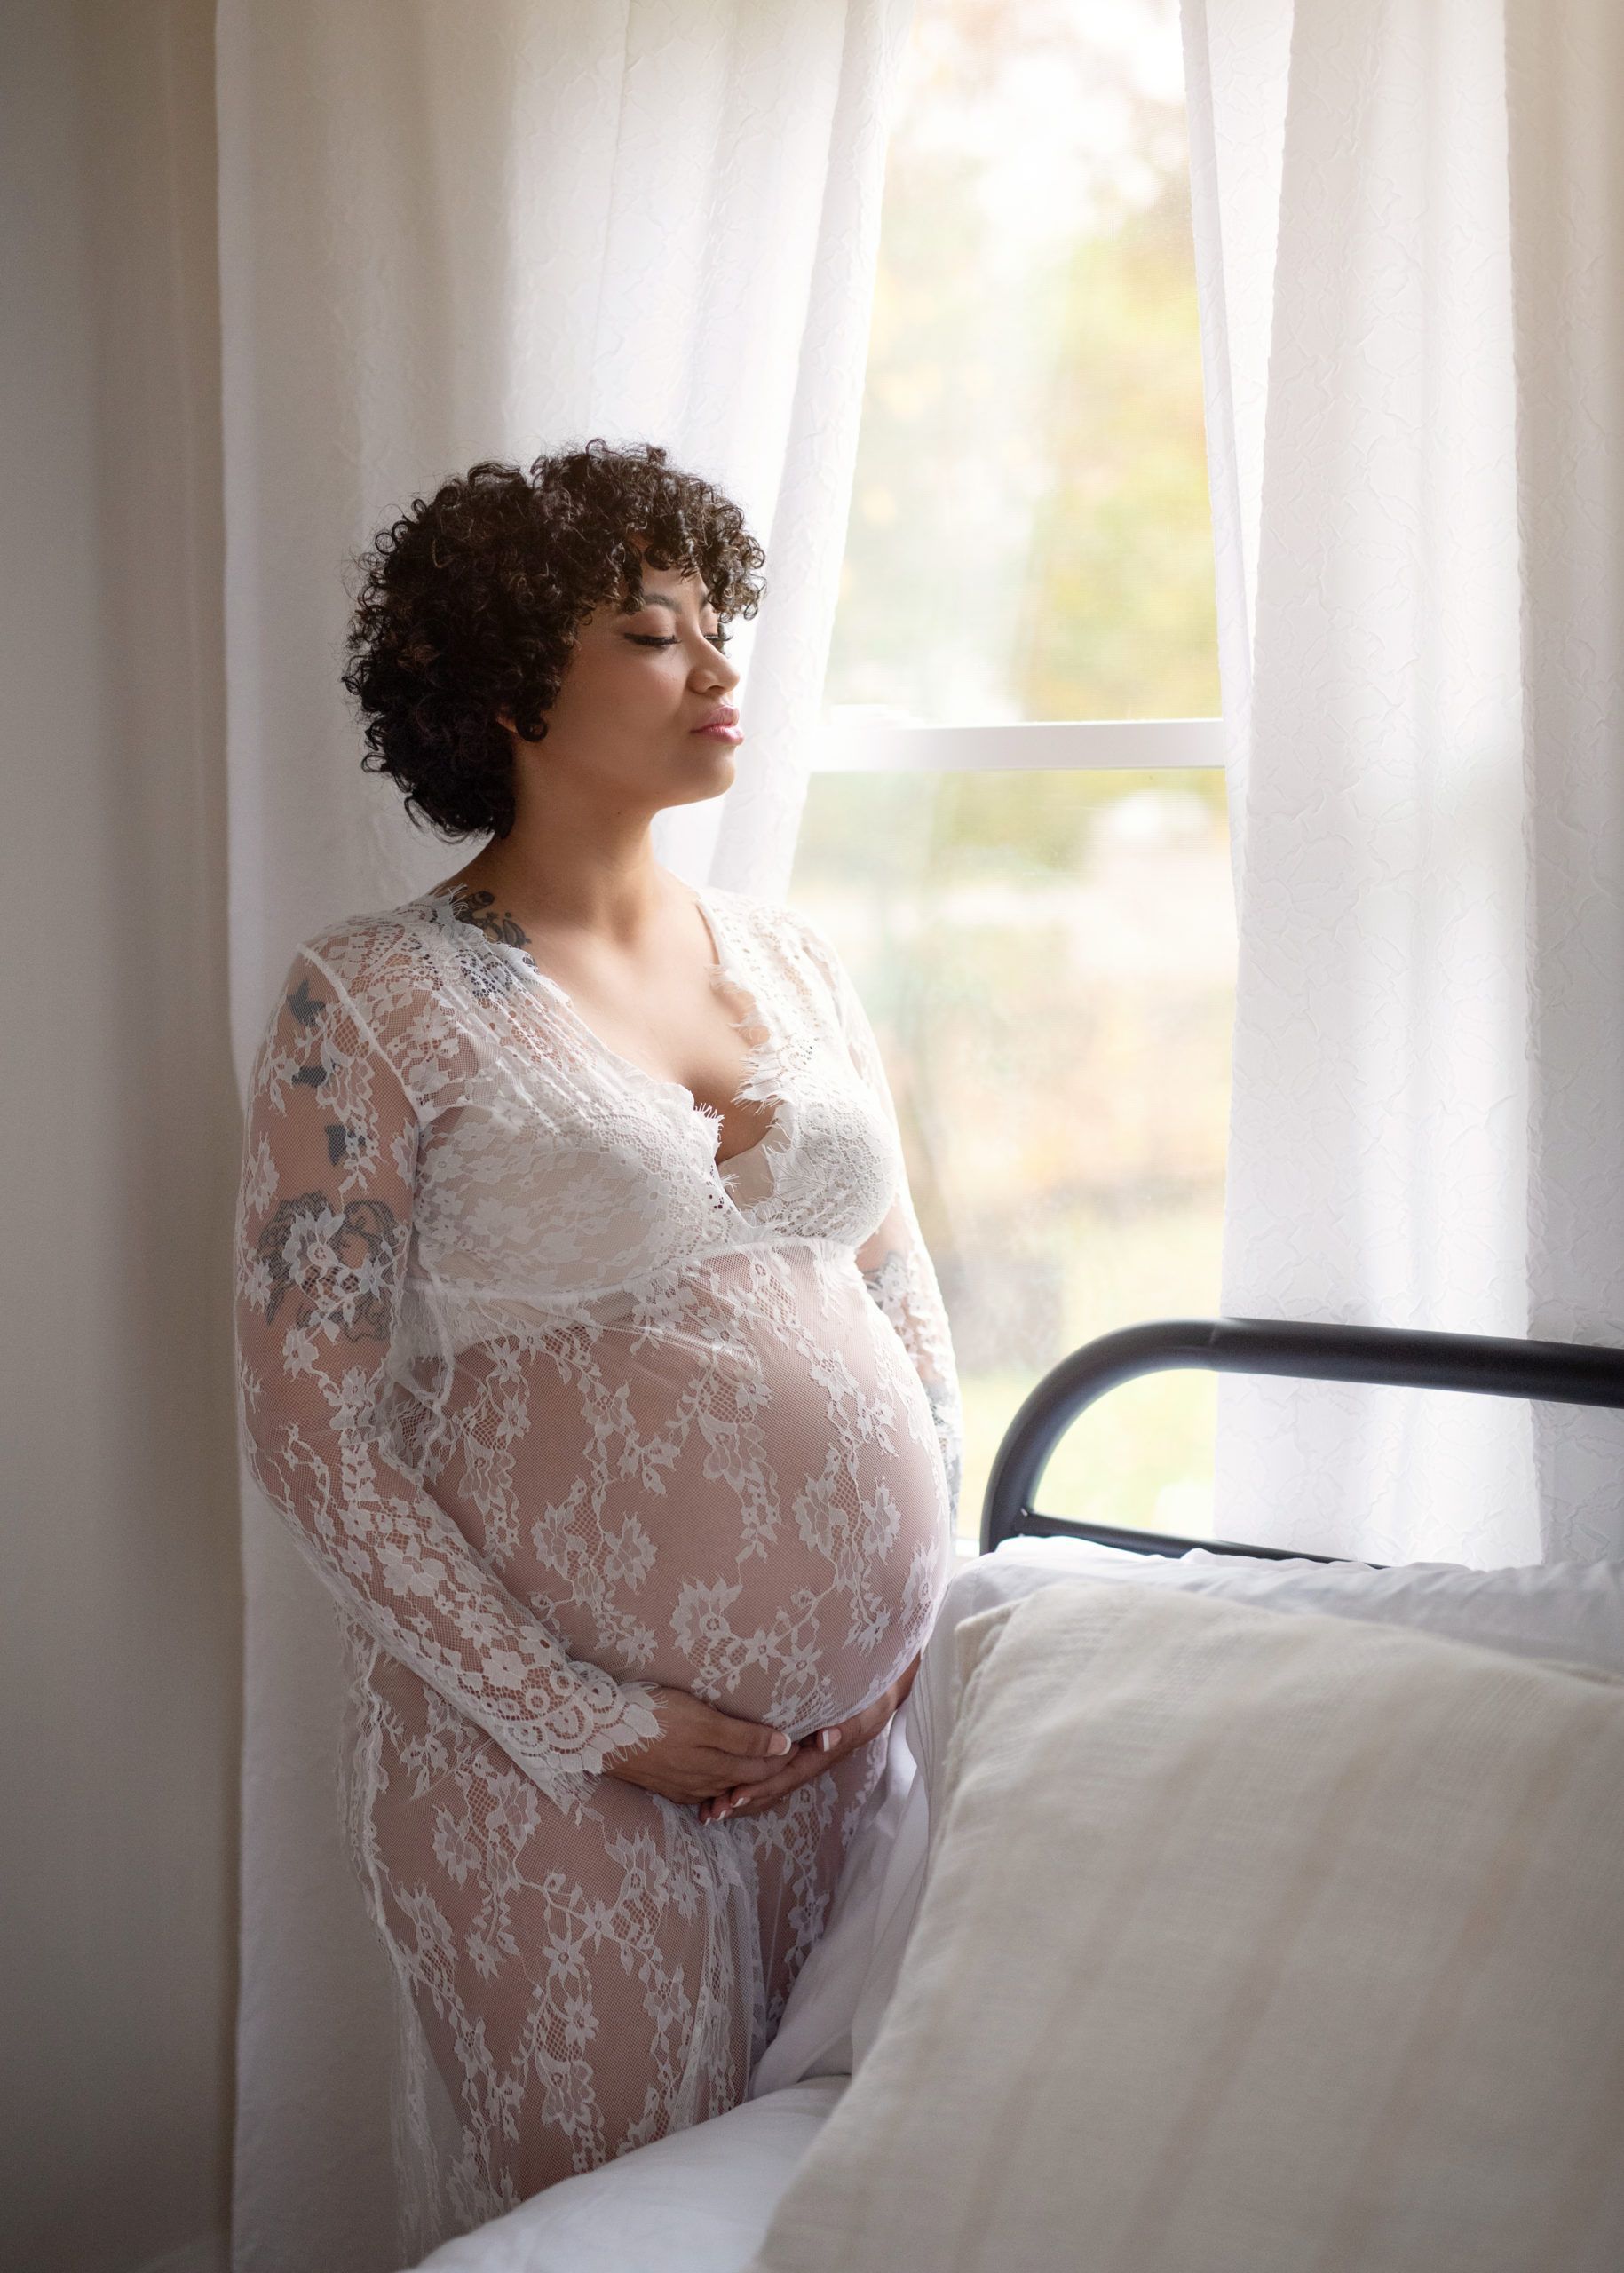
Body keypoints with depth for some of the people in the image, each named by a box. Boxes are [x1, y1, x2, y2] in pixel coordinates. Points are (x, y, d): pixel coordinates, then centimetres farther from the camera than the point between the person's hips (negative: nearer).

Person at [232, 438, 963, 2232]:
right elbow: (313, 1432, -12)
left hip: (857, 1712, 5)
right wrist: (589, 1724, -13)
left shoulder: (790, 959, 8)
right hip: (557, 1759, -5)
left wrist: (929, 1613, 0)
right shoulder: (375, 1004, -10)